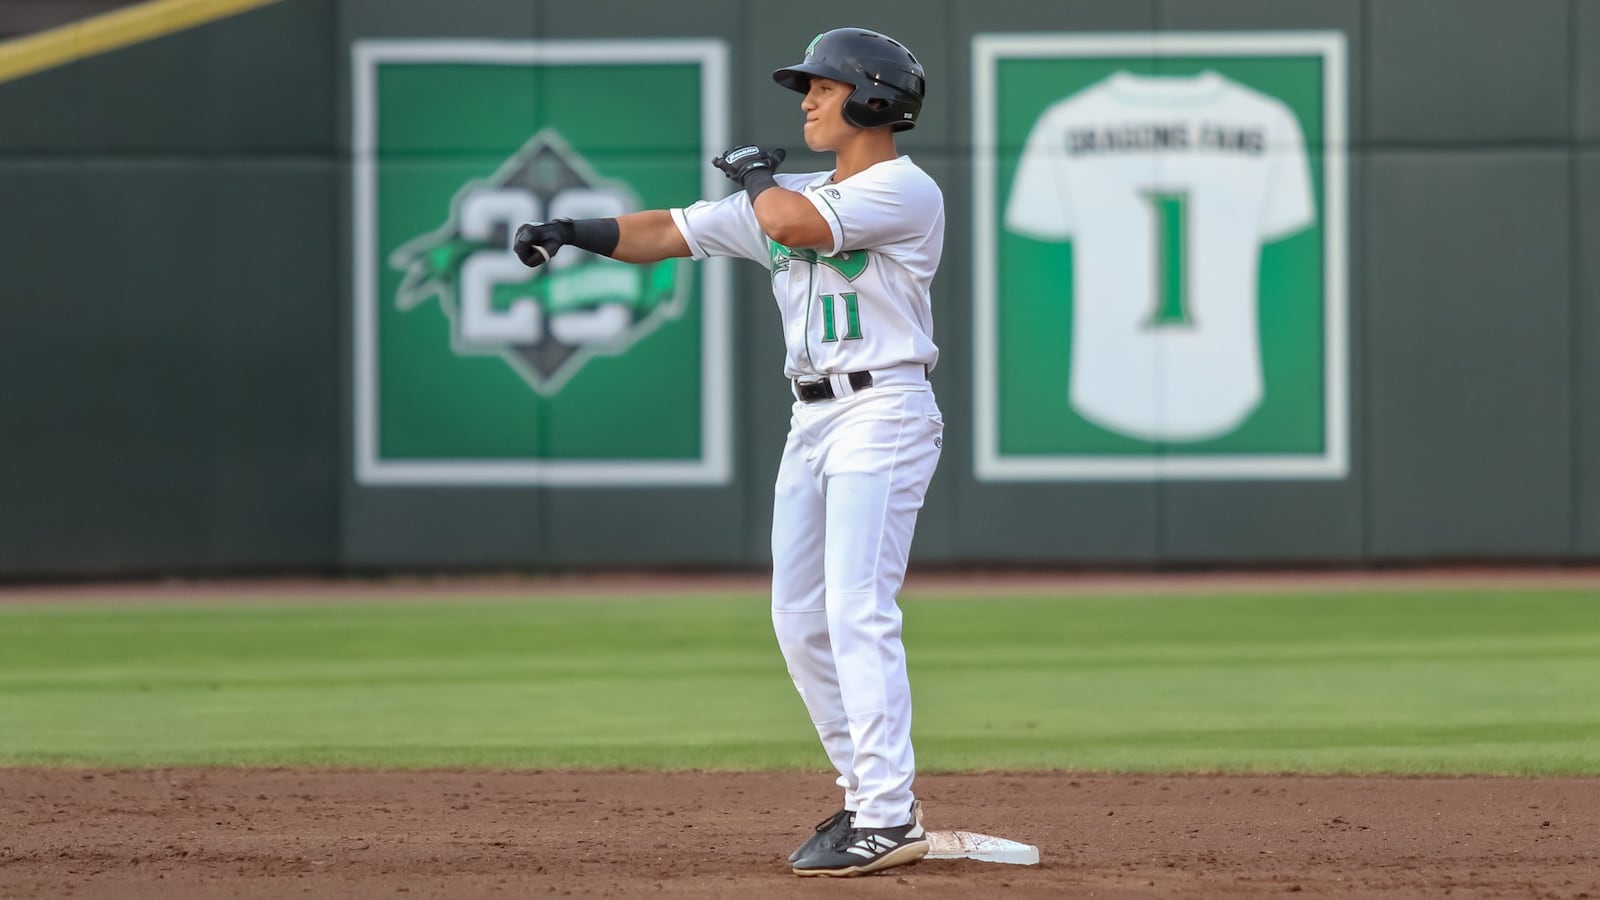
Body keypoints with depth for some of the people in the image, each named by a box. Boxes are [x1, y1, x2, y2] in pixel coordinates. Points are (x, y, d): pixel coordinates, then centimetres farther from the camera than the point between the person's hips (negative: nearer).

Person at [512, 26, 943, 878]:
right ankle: (867, 793, 17)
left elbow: (793, 223, -23)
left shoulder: (906, 191, -9)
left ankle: (889, 818, -19)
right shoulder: (792, 195, 16)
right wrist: (571, 231, 0)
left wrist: (756, 174, -2)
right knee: (799, 618, 8)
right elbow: (667, 232, 14)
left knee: (857, 611, -17)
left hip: (883, 414, -9)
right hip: (812, 420, 9)